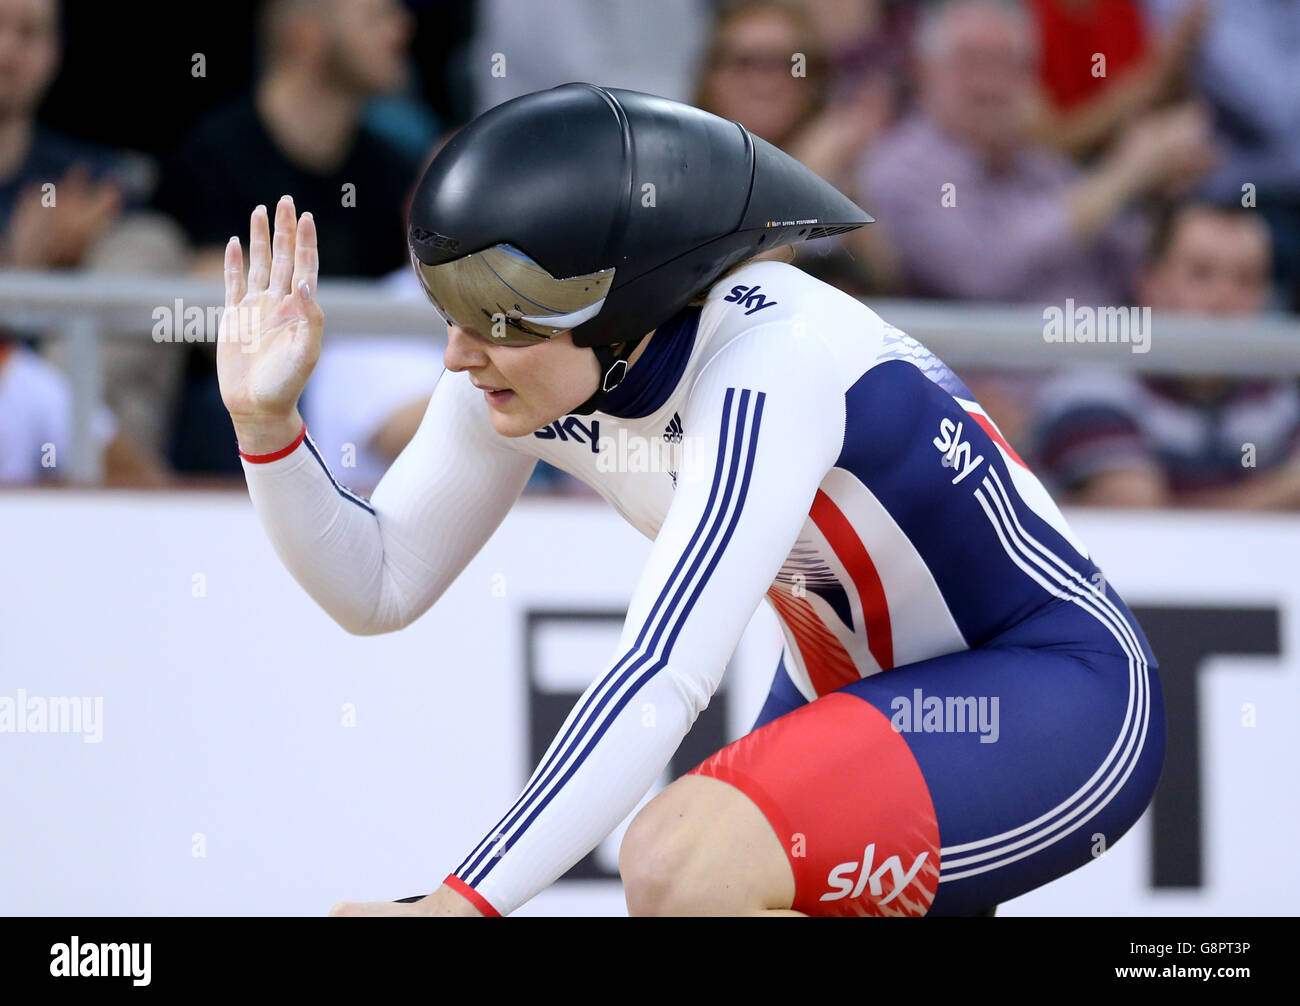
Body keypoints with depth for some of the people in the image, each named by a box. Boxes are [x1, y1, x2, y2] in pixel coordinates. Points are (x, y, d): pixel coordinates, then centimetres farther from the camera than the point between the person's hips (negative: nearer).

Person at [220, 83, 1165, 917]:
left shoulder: (766, 370, -31)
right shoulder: (526, 367, -8)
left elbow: (663, 677, -38)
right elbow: (379, 586, 3)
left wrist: (463, 900, -43)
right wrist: (265, 420, -15)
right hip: (859, 695, 9)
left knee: (680, 866, -30)